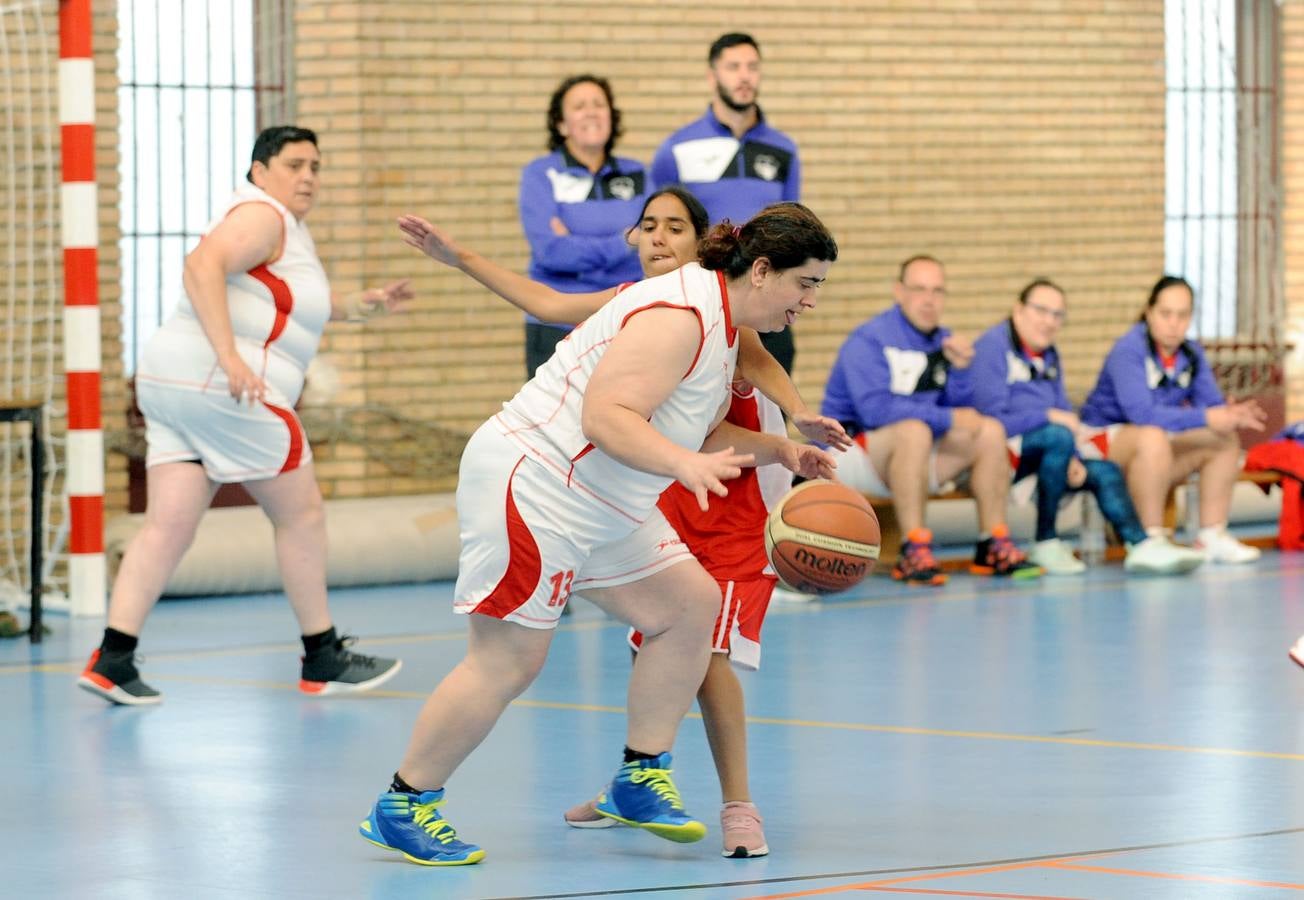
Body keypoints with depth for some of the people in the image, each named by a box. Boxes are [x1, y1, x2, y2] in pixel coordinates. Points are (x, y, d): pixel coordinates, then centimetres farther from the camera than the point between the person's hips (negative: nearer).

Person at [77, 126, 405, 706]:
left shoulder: (287, 226, 24)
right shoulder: (262, 215, -8)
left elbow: (295, 302, 40)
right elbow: (202, 266, -24)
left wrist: (360, 305, 30)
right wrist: (229, 358, -30)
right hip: (219, 388, -10)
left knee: (168, 526, 2)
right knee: (301, 513, 2)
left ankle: (112, 659, -9)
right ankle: (323, 659, 10)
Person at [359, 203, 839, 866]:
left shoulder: (720, 326, 14)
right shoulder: (679, 317, -20)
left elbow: (700, 435, 22)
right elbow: (605, 417, -29)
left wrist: (778, 451, 10)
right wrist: (686, 464, -40)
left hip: (600, 506, 11)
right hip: (531, 485, -11)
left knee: (691, 605, 5)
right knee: (509, 659, -9)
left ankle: (638, 782, 12)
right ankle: (402, 807, 2)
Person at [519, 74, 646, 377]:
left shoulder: (636, 175, 10)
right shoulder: (541, 175, 0)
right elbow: (550, 250, -13)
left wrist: (576, 248, -11)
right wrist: (624, 245, -12)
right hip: (558, 328, -3)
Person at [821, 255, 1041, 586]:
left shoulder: (942, 341, 8)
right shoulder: (869, 340, -15)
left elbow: (962, 412, 7)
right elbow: (876, 409, -28)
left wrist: (960, 368, -11)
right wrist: (948, 419, -23)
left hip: (910, 457, 8)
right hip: (851, 451, -8)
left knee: (990, 431, -5)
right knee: (913, 430, -36)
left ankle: (993, 546, -5)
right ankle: (914, 552, -37)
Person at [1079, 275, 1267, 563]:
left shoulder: (1191, 353, 4)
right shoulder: (1128, 350, -19)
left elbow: (1211, 403, -6)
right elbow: (1141, 413, -32)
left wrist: (1231, 415, -32)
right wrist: (1205, 418, -37)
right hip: (1106, 439, -8)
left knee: (1226, 439, -8)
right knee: (1153, 437, -38)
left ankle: (1212, 537, -6)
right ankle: (1151, 540, -34)